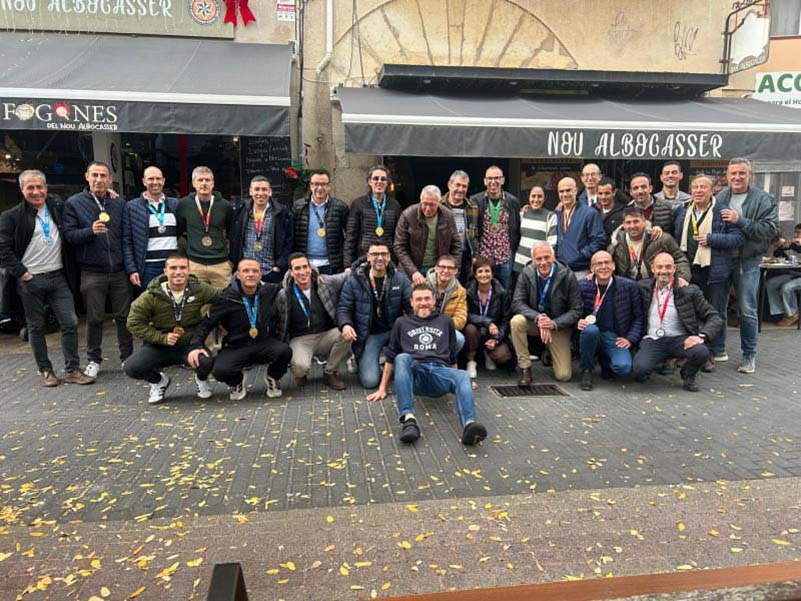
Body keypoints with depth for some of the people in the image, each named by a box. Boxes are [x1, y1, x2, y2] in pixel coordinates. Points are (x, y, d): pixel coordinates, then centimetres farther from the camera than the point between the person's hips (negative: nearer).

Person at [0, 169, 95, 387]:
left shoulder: (58, 208, 9)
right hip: (30, 281, -3)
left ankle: (72, 370, 8)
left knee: (70, 323, -1)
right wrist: (21, 273, -10)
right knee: (36, 328, 7)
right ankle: (46, 371, 19)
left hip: (57, 277, 3)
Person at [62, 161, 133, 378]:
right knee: (94, 319, 7)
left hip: (119, 271, 2)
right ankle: (94, 360, 21)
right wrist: (90, 231, -21)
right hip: (92, 272, -2)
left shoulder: (119, 203, 8)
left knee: (124, 316, 7)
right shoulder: (74, 203, 3)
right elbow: (68, 234, -3)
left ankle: (127, 356, 19)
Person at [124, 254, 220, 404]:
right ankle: (158, 381, 15)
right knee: (131, 368, -22)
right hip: (159, 346, 1)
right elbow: (134, 323, -8)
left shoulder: (200, 289, -8)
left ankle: (201, 379, 9)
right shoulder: (151, 296, -11)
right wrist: (162, 338, -17)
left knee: (206, 361, -33)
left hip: (190, 344, -1)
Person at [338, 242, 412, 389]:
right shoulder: (353, 280, -2)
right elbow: (343, 307, -1)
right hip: (368, 334, -2)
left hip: (395, 330, 3)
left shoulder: (400, 279, 2)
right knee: (370, 381, -17)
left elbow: (412, 305, -3)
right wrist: (345, 325, -24)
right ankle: (362, 359, 20)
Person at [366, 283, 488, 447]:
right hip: (415, 373, 0)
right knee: (402, 358, -34)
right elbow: (391, 357, 21)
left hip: (440, 372, 1)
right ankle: (408, 418, -49)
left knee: (463, 377, -33)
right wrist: (382, 388, 16)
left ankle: (469, 424, -59)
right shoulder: (402, 323, 21)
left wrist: (455, 382, 28)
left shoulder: (446, 321, 24)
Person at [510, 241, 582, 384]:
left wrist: (554, 323, -26)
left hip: (559, 326, -1)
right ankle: (524, 367, -17)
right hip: (534, 322, 1)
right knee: (516, 321, -34)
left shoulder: (567, 276, -14)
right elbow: (517, 303, -14)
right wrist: (538, 318, -30)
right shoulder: (526, 274, -10)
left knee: (563, 375, -9)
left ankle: (550, 353, 27)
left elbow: (576, 311, -11)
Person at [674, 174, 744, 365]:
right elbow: (677, 238, 22)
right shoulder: (682, 211, 9)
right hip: (690, 270, 5)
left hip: (716, 271, -4)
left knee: (716, 313, 6)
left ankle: (715, 352, 19)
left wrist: (712, 239, -18)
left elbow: (739, 237, -11)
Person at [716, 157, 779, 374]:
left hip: (748, 261, -3)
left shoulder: (763, 199, -4)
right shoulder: (719, 198, 5)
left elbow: (770, 229, -14)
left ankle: (749, 355, 12)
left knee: (747, 310, -1)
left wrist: (740, 221, -20)